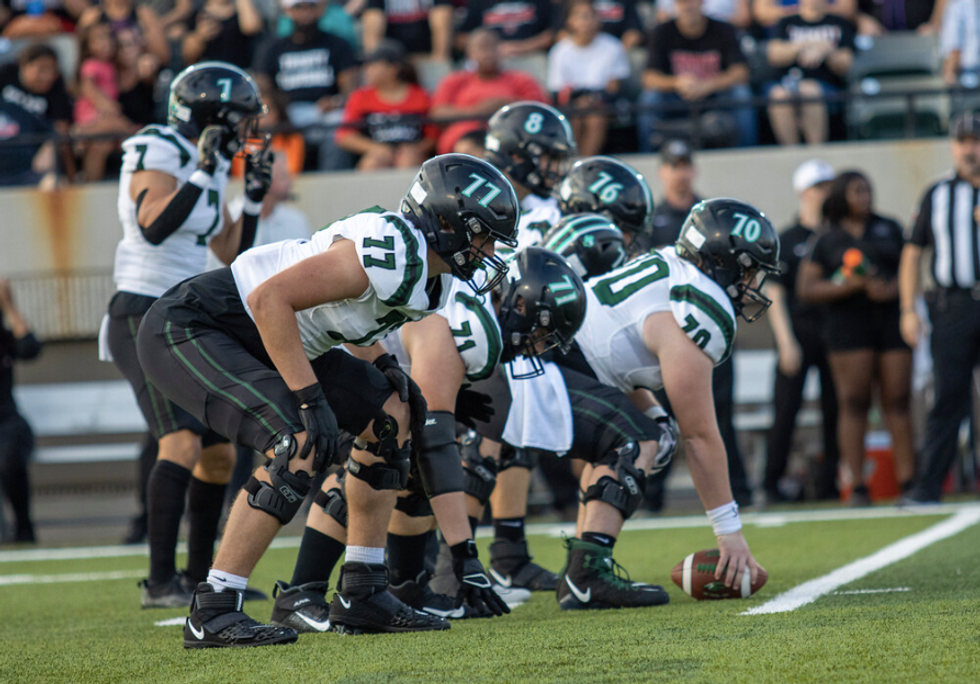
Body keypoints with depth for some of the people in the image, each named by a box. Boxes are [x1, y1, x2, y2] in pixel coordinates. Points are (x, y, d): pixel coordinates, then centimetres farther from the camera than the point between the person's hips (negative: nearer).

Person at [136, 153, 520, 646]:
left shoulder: (434, 273, 6)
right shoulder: (393, 251, -26)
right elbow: (270, 300, -30)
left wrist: (385, 374, 2)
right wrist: (311, 398, -29)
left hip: (256, 340, 11)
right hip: (189, 326, -11)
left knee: (388, 415, 8)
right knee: (301, 444, -25)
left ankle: (361, 596, 12)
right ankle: (212, 614, -19)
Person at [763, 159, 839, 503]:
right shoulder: (787, 240, 3)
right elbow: (774, 295, -1)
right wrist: (786, 342, -9)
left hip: (833, 331, 3)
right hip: (799, 330, -3)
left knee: (835, 409, 1)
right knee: (787, 409, -5)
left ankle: (829, 483, 7)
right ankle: (772, 483, 4)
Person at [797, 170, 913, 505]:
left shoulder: (888, 229, 15)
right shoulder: (827, 241, 8)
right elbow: (806, 288, 1)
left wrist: (891, 289, -9)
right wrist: (849, 285, -13)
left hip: (891, 320, 2)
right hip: (848, 324, -2)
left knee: (898, 401, -2)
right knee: (854, 403, -7)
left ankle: (907, 480, -1)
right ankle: (856, 486, -7)